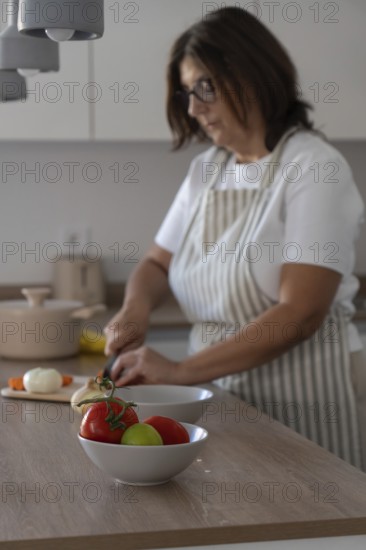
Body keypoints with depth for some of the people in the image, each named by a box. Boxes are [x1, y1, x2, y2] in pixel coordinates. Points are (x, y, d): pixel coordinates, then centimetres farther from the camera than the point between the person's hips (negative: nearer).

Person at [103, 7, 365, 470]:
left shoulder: (313, 168, -12)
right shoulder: (205, 171, 9)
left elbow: (299, 313, -21)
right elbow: (157, 263, 17)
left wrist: (180, 371, -23)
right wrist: (137, 306, -7)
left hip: (297, 398, -6)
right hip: (219, 393, 6)